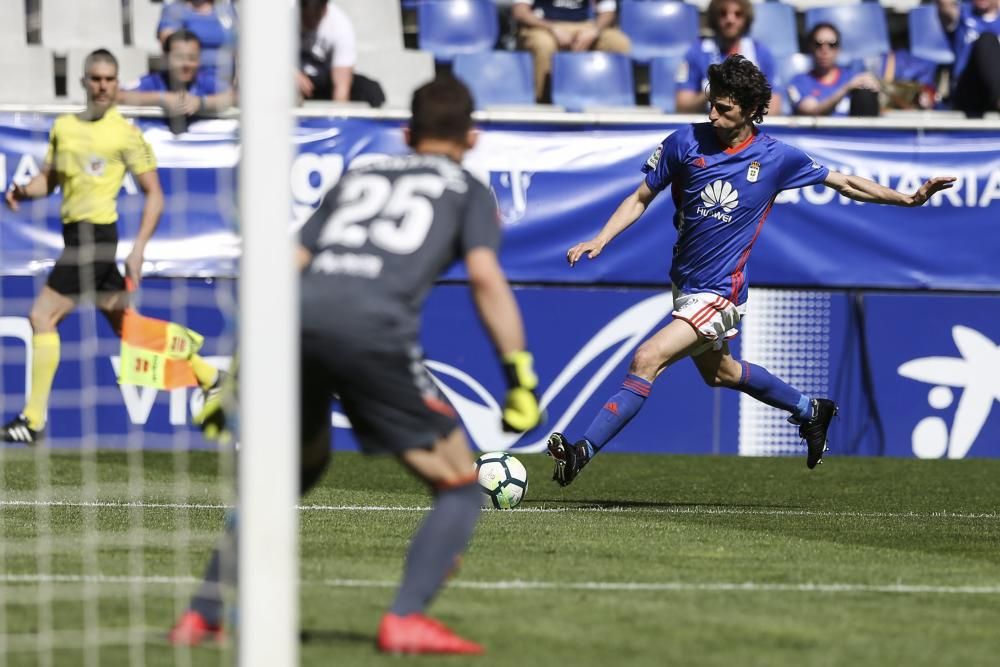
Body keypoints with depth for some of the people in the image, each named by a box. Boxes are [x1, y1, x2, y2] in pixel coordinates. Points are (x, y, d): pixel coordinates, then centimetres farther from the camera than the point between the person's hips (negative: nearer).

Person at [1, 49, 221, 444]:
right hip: (75, 234, 8)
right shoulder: (64, 127, 12)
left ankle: (33, 420, -9)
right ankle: (209, 377, 26)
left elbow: (154, 195, -5)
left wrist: (139, 249, -14)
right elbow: (49, 179, 19)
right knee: (126, 326, 14)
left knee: (42, 317, -12)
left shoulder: (125, 134, -6)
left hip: (97, 233, -8)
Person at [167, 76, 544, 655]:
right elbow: (485, 277, 5)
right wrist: (521, 373, 2)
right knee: (459, 487, 6)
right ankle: (407, 618, -13)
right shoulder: (467, 189, 23)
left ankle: (204, 617, 23)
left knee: (294, 471, 28)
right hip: (372, 325, -5)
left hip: (298, 315, 5)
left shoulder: (357, 178, 34)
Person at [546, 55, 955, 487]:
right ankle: (810, 411, 49)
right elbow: (641, 199, 3)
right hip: (684, 284, 6)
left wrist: (908, 199, -4)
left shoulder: (777, 158, -11)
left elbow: (843, 183, 3)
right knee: (717, 372, 26)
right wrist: (599, 240, -11)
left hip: (719, 292, -6)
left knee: (646, 360, -22)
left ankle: (583, 451, -23)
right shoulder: (685, 142, -7)